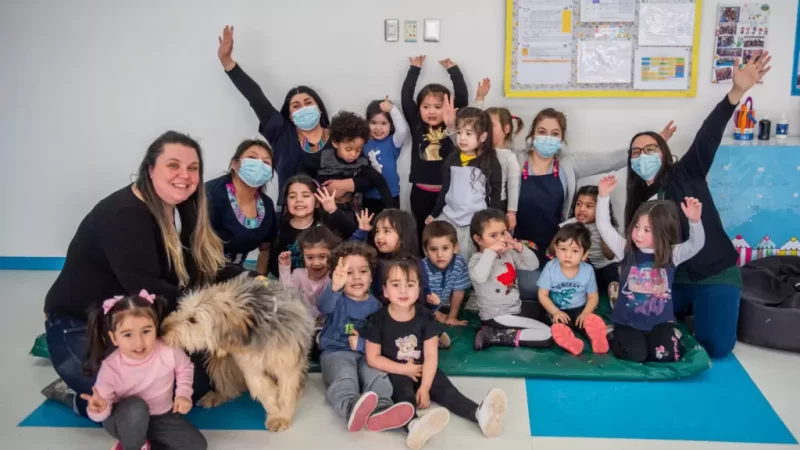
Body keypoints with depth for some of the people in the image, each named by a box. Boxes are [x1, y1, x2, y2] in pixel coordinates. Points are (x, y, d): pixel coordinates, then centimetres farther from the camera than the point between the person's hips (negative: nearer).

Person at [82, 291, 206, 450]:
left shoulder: (169, 351, -21)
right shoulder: (111, 367, -26)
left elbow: (185, 367, 1)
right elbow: (104, 401, -22)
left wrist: (183, 393, -9)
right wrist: (100, 409, -45)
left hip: (161, 417, 3)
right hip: (125, 421, -3)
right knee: (135, 407, -40)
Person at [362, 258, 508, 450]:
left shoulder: (425, 317, -7)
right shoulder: (378, 320, -11)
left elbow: (431, 356, -9)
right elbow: (373, 358, -7)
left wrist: (424, 387, -19)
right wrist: (404, 369, -13)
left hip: (422, 370, 3)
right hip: (395, 373, -3)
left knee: (445, 389, -20)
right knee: (404, 392, -33)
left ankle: (480, 414, -44)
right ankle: (414, 425, -65)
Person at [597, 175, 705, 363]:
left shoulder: (672, 254, -5)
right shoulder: (626, 250, -4)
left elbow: (696, 244, -20)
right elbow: (604, 227, -9)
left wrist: (695, 221, -39)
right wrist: (604, 196, -19)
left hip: (660, 322, 1)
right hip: (628, 321, 0)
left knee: (665, 356, -19)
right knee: (635, 355, -21)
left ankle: (672, 335, 14)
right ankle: (613, 337, 10)